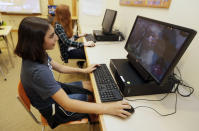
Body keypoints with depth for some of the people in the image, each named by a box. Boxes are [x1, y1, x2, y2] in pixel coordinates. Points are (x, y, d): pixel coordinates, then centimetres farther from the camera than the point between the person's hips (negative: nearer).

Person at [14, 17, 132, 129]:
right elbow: (67, 104, -38)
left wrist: (83, 70, 0)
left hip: (56, 90, 7)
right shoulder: (38, 71, -39)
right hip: (54, 108, -7)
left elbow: (60, 68, 3)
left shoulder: (38, 54, -12)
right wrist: (107, 108, -38)